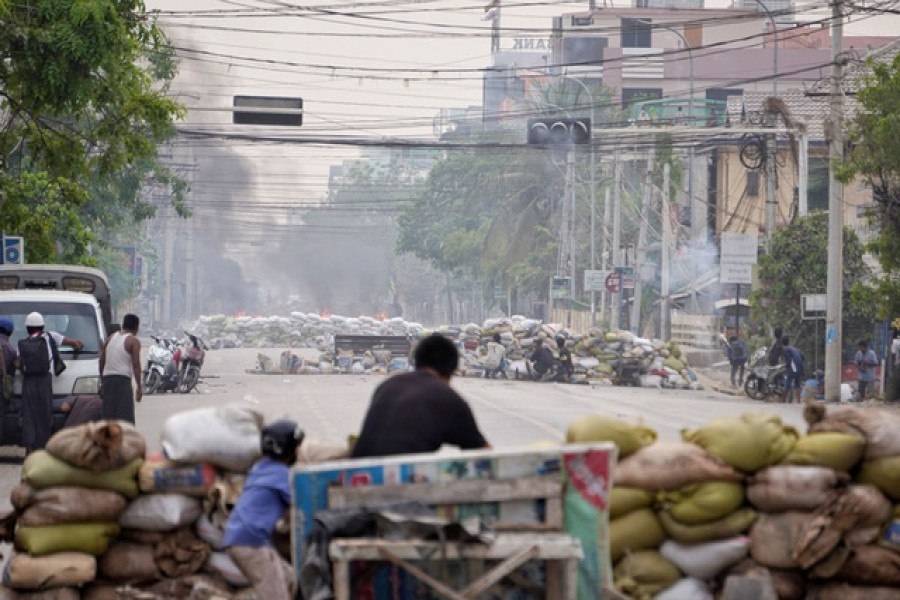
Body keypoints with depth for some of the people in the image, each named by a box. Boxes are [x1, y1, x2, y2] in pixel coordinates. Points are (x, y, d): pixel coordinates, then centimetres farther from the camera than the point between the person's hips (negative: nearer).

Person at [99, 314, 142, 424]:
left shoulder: (111, 338, 16)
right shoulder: (133, 341, -2)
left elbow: (102, 360, 18)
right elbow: (136, 365, -9)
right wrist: (139, 387, -8)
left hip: (107, 377, 6)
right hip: (122, 379, -6)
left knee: (108, 415, 9)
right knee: (124, 415, -8)